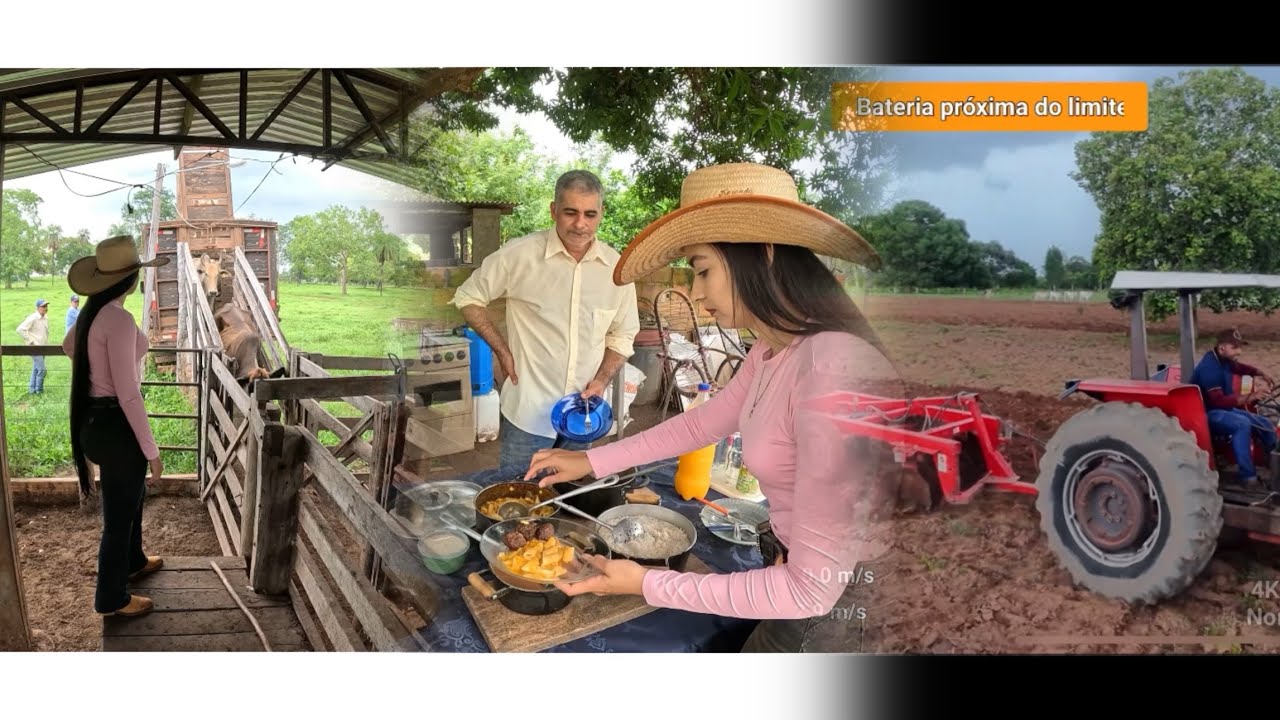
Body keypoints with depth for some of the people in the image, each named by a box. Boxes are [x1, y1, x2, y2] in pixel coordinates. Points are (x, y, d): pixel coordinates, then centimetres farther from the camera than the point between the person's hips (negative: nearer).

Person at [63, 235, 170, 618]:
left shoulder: (92, 312, 4)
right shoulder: (119, 319, -25)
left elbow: (68, 345, 28)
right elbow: (128, 395, -25)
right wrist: (151, 450, -20)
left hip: (95, 418, 10)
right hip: (115, 424, -10)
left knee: (131, 497, 28)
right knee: (119, 512, 8)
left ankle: (133, 561, 50)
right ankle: (112, 598, 24)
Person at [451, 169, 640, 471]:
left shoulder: (616, 266, -2)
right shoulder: (520, 254, -12)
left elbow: (622, 335, 9)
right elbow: (468, 297, 0)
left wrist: (601, 381, -5)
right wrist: (502, 351, -8)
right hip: (527, 412, -3)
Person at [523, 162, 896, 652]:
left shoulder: (833, 375, -32)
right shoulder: (774, 349, 0)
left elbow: (812, 588, -30)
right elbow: (703, 423, 16)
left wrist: (649, 585, -24)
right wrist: (592, 461, 13)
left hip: (836, 607, -8)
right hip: (798, 572, 8)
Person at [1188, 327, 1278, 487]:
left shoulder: (1224, 359, 5)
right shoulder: (1210, 367, -25)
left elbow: (1240, 367, 30)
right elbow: (1218, 401, -30)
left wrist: (1261, 374, 16)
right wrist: (1246, 398, -38)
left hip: (1225, 409, 10)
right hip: (1208, 414, -10)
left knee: (1265, 424, 5)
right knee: (1242, 424, -34)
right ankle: (1247, 476, -31)